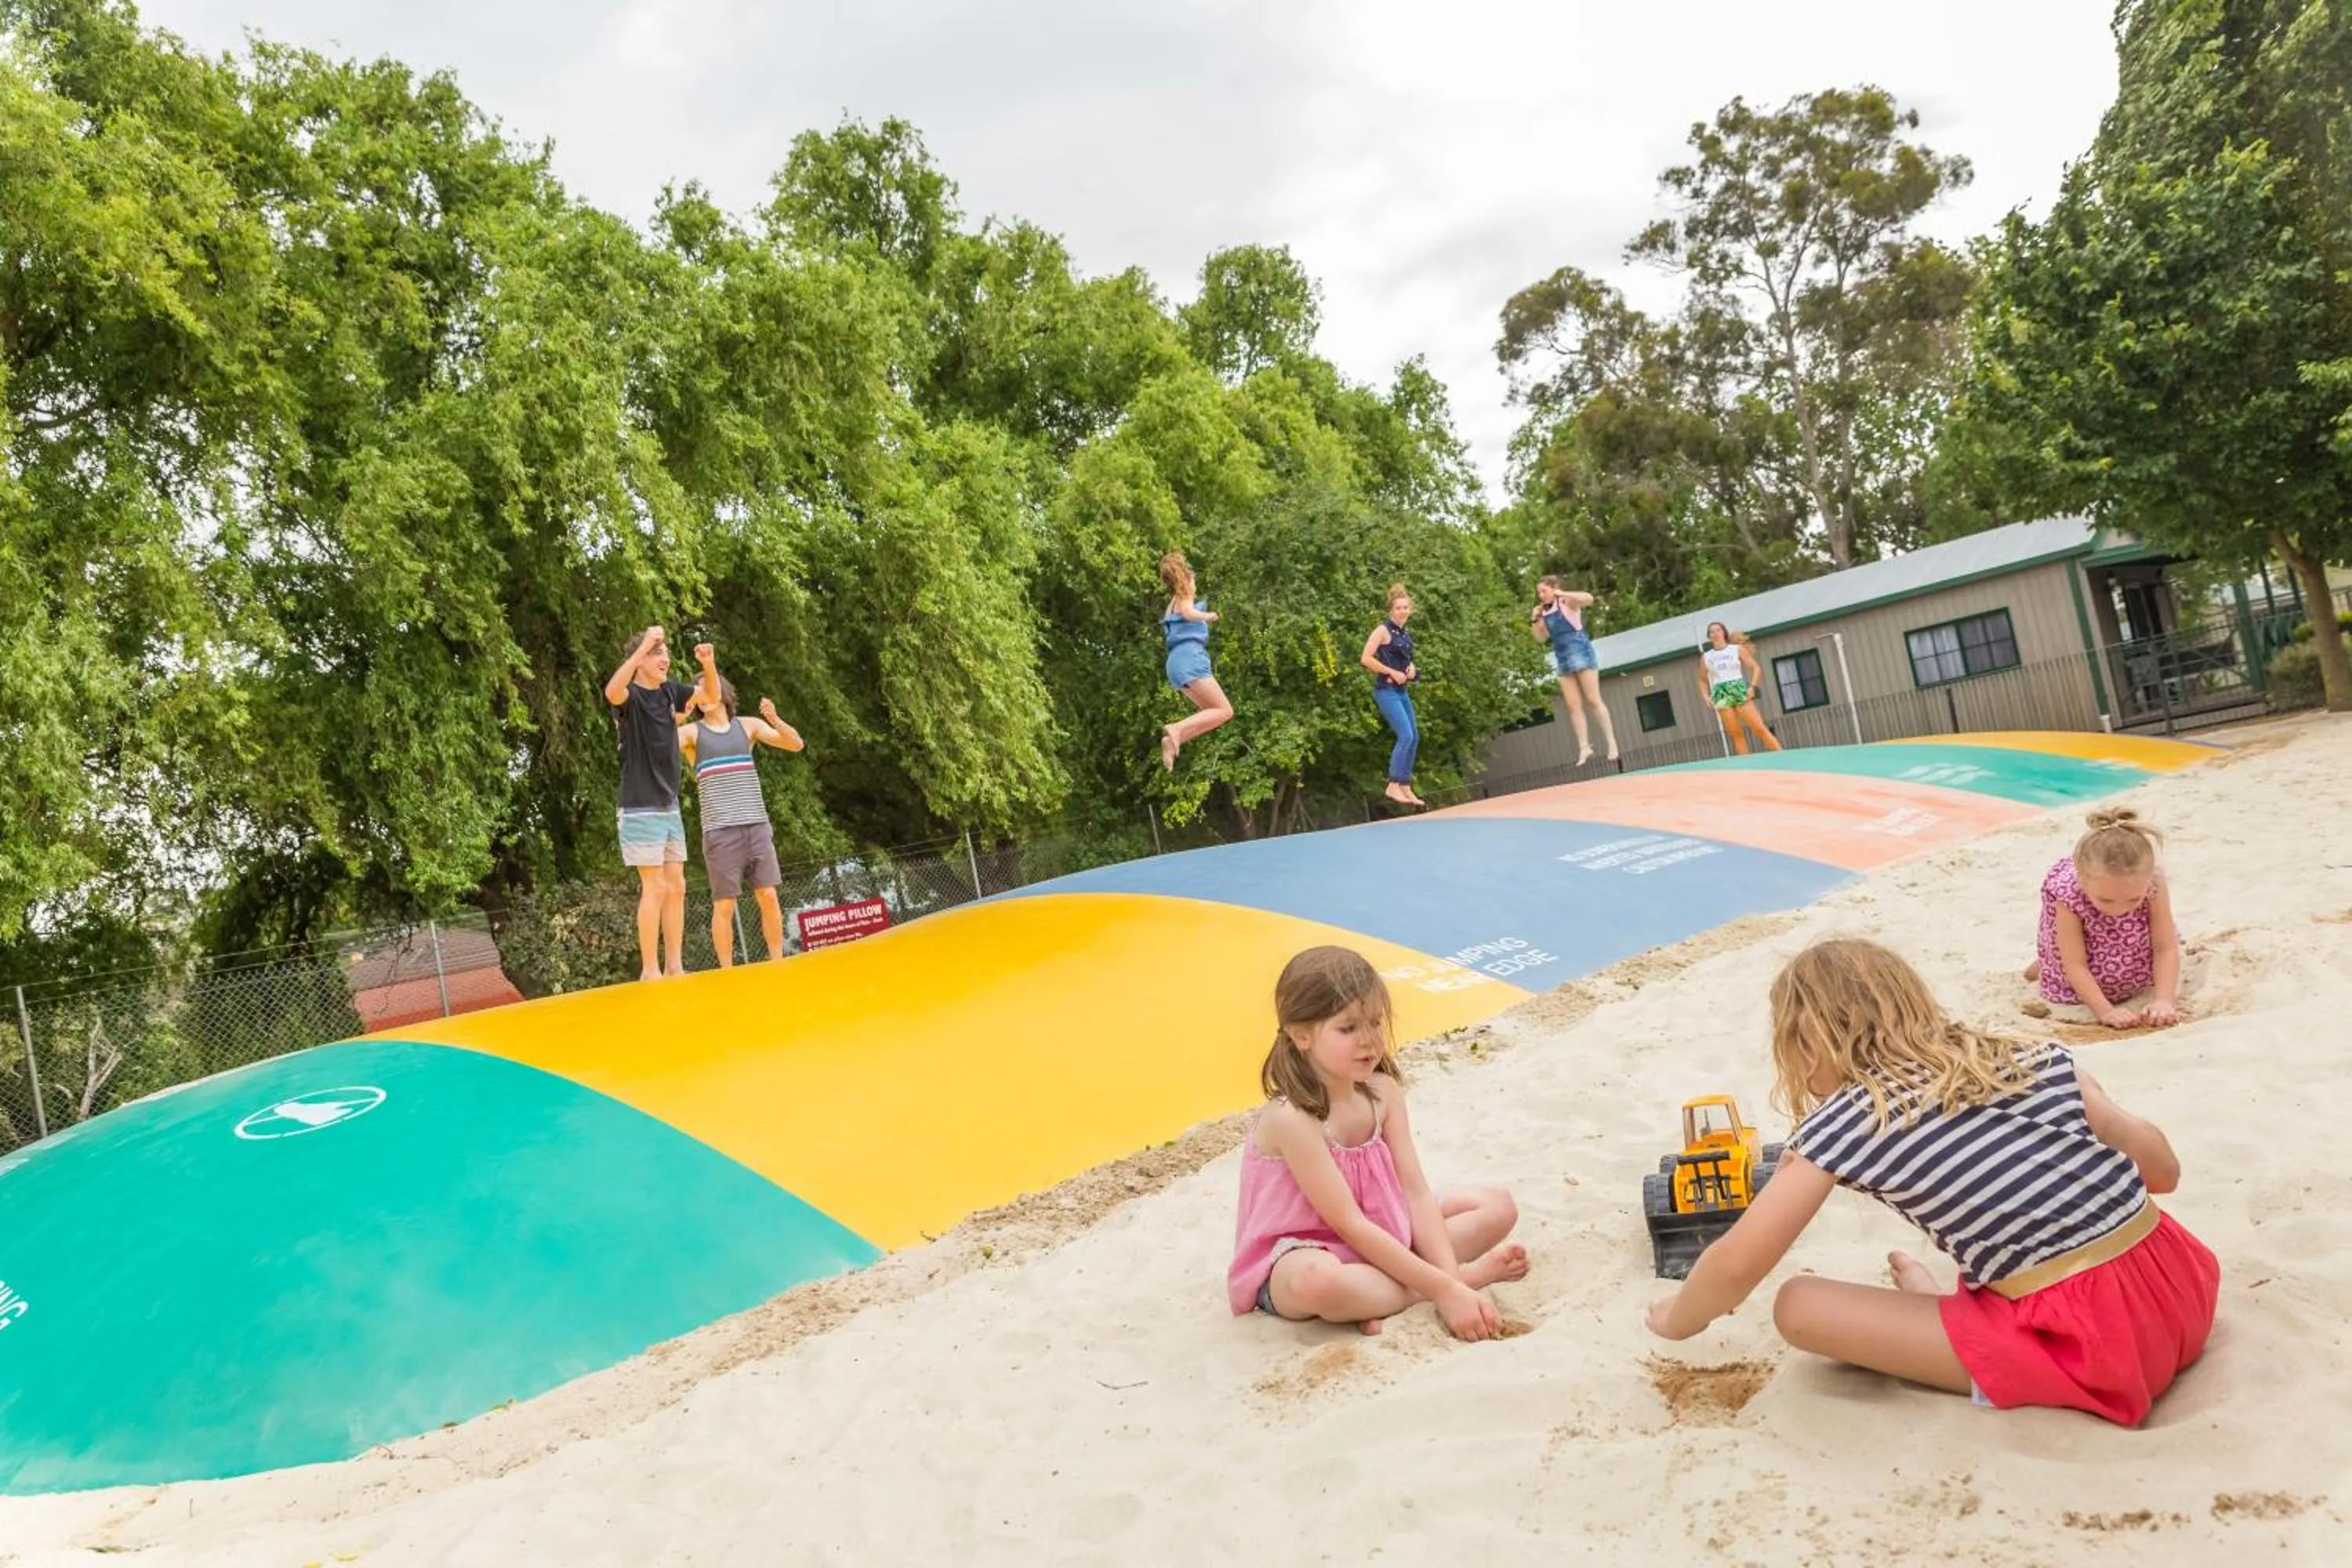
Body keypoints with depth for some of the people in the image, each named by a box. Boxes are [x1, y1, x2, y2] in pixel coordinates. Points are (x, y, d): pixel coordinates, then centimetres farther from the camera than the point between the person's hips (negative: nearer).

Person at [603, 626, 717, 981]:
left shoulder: (670, 691, 7)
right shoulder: (631, 696, -11)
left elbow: (711, 692, 18)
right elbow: (612, 691, -34)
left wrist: (707, 664, -4)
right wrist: (644, 646, -36)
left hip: (669, 806, 7)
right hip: (641, 808, -7)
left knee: (676, 887, 7)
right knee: (655, 888, -8)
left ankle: (675, 967, 13)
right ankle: (649, 970, -2)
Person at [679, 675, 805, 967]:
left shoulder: (748, 725, 12)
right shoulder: (692, 732, 7)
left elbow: (795, 744, 4)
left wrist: (774, 719, -14)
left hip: (757, 825, 2)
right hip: (720, 831, -2)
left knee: (768, 897, 0)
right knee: (724, 904, -2)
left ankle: (779, 963, 9)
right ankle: (727, 972, 5)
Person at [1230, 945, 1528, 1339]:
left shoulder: (1383, 1092, -5)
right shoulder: (1291, 1118, -26)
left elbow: (1417, 1194, -8)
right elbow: (1351, 1226, -27)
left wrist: (1449, 1279, -23)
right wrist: (1444, 1289, -29)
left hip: (1382, 1239, 8)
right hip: (1299, 1257, -8)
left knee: (1498, 1205, 1)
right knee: (1317, 1283, -44)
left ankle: (1378, 1295, -16)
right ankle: (1469, 1274, -21)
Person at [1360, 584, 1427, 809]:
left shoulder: (1405, 634, 14)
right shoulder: (1383, 630, -9)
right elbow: (1366, 659, -17)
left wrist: (1412, 668, 4)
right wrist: (1393, 672, -18)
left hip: (1402, 691, 9)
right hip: (1386, 691, -9)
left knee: (1414, 738, 8)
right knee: (1405, 736, -17)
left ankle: (1405, 787, 16)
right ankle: (1393, 786, -12)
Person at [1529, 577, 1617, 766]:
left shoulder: (1567, 602, -5)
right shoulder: (1545, 613, 14)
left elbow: (1588, 599, -23)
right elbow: (1541, 638, 17)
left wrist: (1563, 593, -21)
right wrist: (1534, 620, 5)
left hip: (1580, 653, -7)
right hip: (1563, 660, 7)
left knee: (1593, 701, -7)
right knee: (1573, 706, 1)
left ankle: (1612, 743, -2)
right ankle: (1584, 748, 1)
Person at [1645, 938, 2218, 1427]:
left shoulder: (1844, 1121, -5)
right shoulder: (2034, 1056, 8)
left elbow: (1737, 1265, -1)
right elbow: (2163, 1170, 16)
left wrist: (1677, 1320, 19)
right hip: (2184, 1298, 6)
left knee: (1798, 1305, -3)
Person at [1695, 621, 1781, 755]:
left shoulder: (1737, 649, 7)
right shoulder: (1705, 657, 12)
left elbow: (1756, 668, 6)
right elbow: (1702, 680, 21)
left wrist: (1753, 686, -9)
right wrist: (1706, 697, 5)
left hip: (1739, 689, -2)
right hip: (1721, 694, 2)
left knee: (1760, 729, -8)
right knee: (1735, 734, -2)